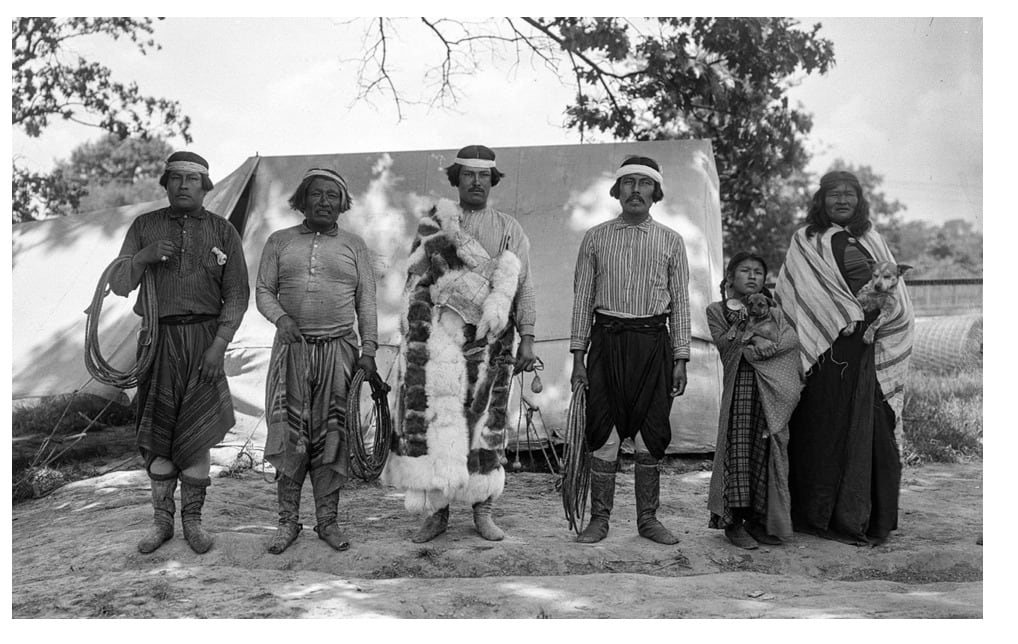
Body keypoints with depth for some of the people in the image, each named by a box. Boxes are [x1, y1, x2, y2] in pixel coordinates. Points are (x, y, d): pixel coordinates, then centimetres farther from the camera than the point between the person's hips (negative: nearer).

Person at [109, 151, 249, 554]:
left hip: (204, 337, -1)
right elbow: (118, 286, 3)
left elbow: (236, 295, 0)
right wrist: (143, 257, -17)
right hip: (157, 339, 1)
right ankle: (162, 521, 17)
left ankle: (192, 520, 14)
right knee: (157, 433, 5)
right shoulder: (144, 226, 6)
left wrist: (218, 346, -10)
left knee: (197, 431, -1)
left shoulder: (223, 232, 2)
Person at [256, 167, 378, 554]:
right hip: (292, 348, 0)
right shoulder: (279, 242, 12)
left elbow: (366, 301, 8)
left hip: (339, 350, 0)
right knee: (289, 434, 0)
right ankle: (288, 521, 12)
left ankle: (327, 520, 12)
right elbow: (263, 290, 9)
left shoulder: (354, 246, 11)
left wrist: (369, 349, -1)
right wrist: (280, 318, -11)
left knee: (332, 435, 2)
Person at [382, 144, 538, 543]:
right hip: (439, 341, 0)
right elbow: (415, 284, 10)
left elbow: (522, 286, 6)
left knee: (485, 421, 3)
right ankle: (436, 512, 7)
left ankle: (482, 510, 14)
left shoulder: (509, 230, 11)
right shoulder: (433, 223, 12)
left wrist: (527, 340, -2)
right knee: (435, 420, -3)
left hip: (489, 344, 0)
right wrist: (410, 342, 3)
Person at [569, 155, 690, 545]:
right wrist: (578, 357, 1)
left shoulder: (671, 241, 9)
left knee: (651, 436, 4)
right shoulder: (596, 238, 8)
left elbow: (680, 302, 8)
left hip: (653, 342, 1)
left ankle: (648, 519, 16)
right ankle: (599, 519, 10)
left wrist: (680, 359, 1)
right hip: (607, 340, 0)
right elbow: (582, 297, 7)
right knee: (604, 435, -1)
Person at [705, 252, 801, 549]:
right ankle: (734, 521, -2)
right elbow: (723, 343, -3)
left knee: (767, 449, 1)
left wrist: (760, 348, -11)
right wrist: (742, 324, -16)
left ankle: (758, 519, 11)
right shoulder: (717, 310, 11)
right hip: (740, 387, -3)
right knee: (738, 447, -9)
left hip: (773, 391, 3)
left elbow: (791, 339, 1)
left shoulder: (773, 311, 19)